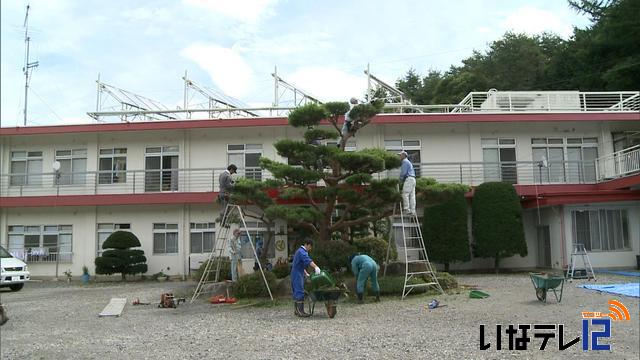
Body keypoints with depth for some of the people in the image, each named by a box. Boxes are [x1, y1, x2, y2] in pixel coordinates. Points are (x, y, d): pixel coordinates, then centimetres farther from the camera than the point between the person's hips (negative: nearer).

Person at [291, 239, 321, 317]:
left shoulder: (301, 251, 20)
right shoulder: (301, 252, -15)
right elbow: (308, 260, -34)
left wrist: (306, 273, 23)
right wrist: (316, 267, -47)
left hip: (299, 274, 11)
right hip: (297, 275, -11)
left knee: (296, 292, 12)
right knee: (300, 292, -13)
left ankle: (297, 311, 18)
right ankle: (300, 311, -14)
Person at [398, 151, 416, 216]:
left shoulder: (405, 162, -5)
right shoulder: (409, 162, 27)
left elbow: (403, 172, -14)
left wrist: (401, 180, -1)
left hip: (409, 179, -10)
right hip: (412, 179, 10)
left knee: (405, 194, -12)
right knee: (412, 196, 4)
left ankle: (406, 208, -15)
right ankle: (412, 211, 1)